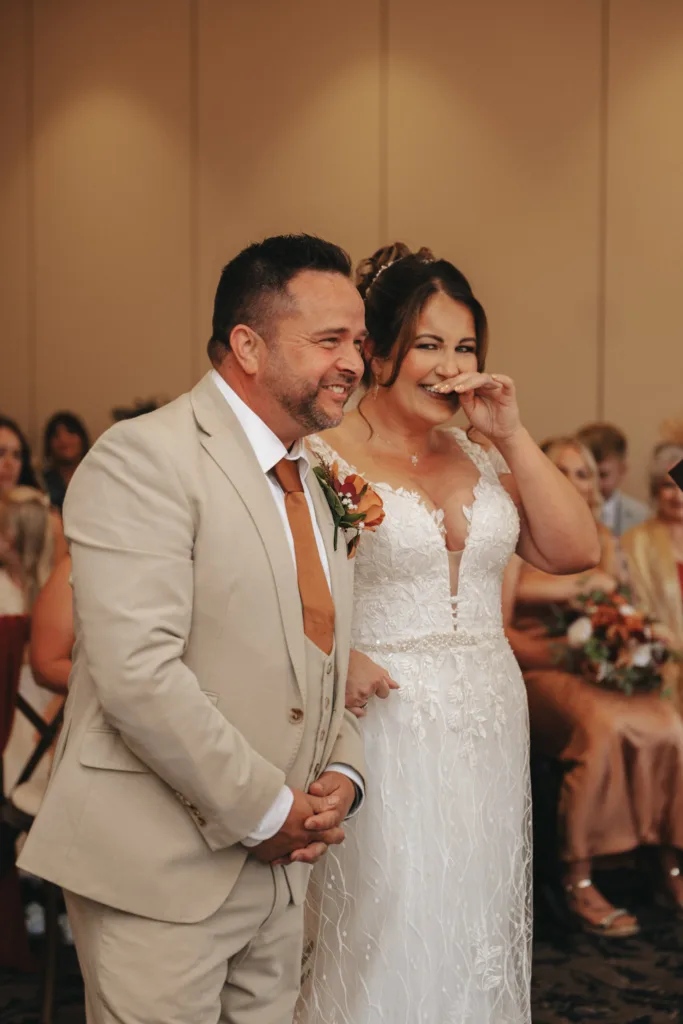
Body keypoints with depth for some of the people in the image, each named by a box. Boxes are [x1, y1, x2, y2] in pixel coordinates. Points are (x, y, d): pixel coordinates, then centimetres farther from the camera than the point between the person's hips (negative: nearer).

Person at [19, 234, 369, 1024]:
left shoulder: (310, 482, 15)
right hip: (160, 868, -8)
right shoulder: (145, 458, -13)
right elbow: (138, 671, -23)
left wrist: (340, 775, 0)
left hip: (278, 865, 8)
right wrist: (266, 808, -16)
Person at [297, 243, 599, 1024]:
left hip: (488, 733, 5)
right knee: (386, 952, -1)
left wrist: (511, 435, -4)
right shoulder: (322, 460, -7)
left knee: (475, 939, 13)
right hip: (386, 734, -5)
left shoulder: (482, 456, 10)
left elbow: (575, 550, 1)